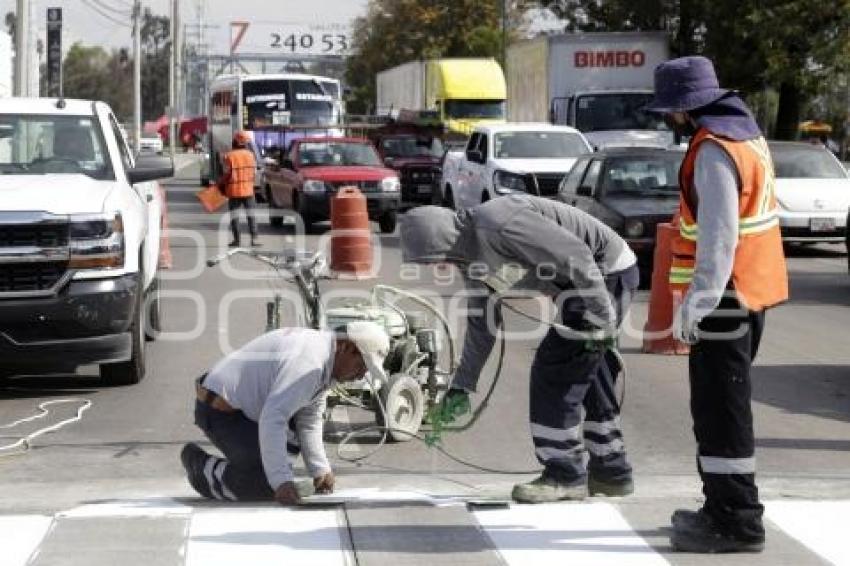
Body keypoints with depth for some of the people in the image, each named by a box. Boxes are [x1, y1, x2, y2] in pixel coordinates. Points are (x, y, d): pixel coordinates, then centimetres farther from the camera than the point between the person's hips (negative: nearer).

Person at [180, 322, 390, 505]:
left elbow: (309, 421, 13)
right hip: (221, 413, -11)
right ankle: (200, 465, -1)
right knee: (266, 486, -18)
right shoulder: (308, 362, -26)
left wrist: (320, 470, 8)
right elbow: (272, 420, -33)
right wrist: (282, 481, -33)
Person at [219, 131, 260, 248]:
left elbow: (227, 174, -10)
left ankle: (236, 239, 5)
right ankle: (254, 238, 0)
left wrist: (221, 184, 6)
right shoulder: (250, 154, 0)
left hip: (234, 190, -2)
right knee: (250, 214, 7)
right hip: (248, 189, 2)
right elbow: (254, 172, 2)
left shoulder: (229, 156, -10)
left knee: (234, 215, 6)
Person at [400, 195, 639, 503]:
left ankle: (565, 476, -1)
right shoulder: (475, 256, 5)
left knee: (553, 373, -9)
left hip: (607, 274, -10)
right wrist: (461, 385, 18)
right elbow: (482, 321, 17)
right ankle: (610, 472, 27)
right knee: (590, 380, 17)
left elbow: (576, 255, -28)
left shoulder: (498, 225, -27)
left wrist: (601, 317, -24)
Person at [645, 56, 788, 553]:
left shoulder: (714, 149, -18)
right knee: (725, 405, 18)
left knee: (720, 409, -6)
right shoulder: (747, 136, 14)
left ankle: (736, 521, -3)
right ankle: (725, 508, 26)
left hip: (724, 297, -10)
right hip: (751, 290, 10)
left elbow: (718, 234, -24)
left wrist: (697, 301, -26)